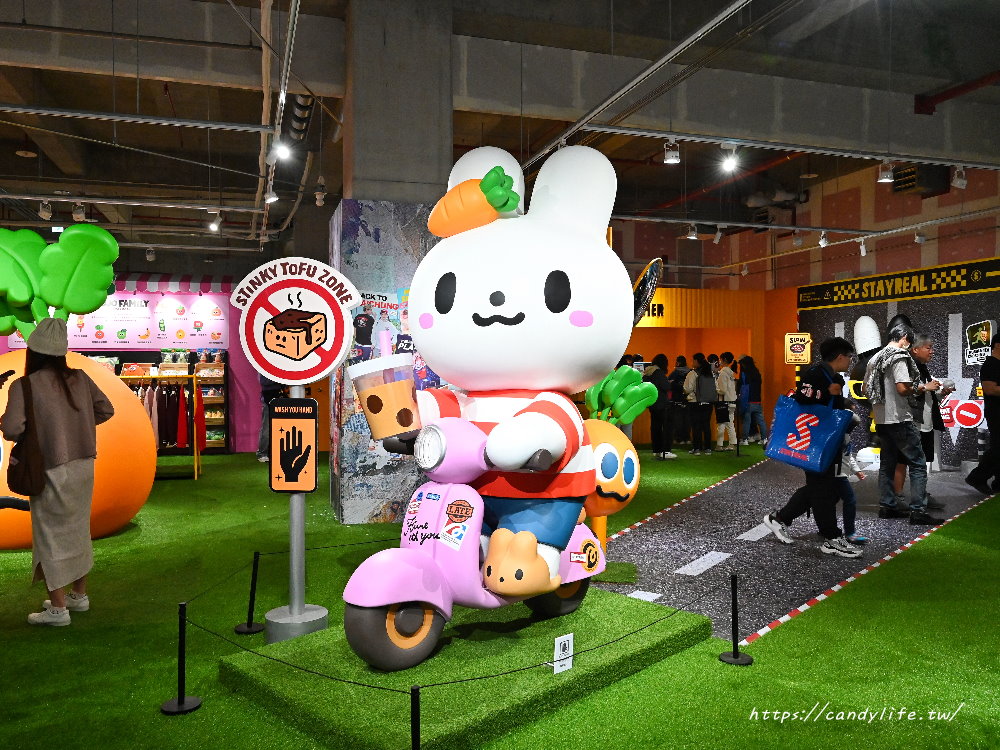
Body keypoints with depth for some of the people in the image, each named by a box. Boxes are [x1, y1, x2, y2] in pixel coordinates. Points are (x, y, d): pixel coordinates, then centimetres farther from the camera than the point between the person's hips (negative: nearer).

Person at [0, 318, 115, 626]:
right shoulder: (79, 378, 1)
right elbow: (106, 410, 6)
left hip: (52, 471, -5)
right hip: (83, 466, 5)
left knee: (51, 534, 6)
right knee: (78, 530, 18)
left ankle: (57, 608, 13)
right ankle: (79, 595, 31)